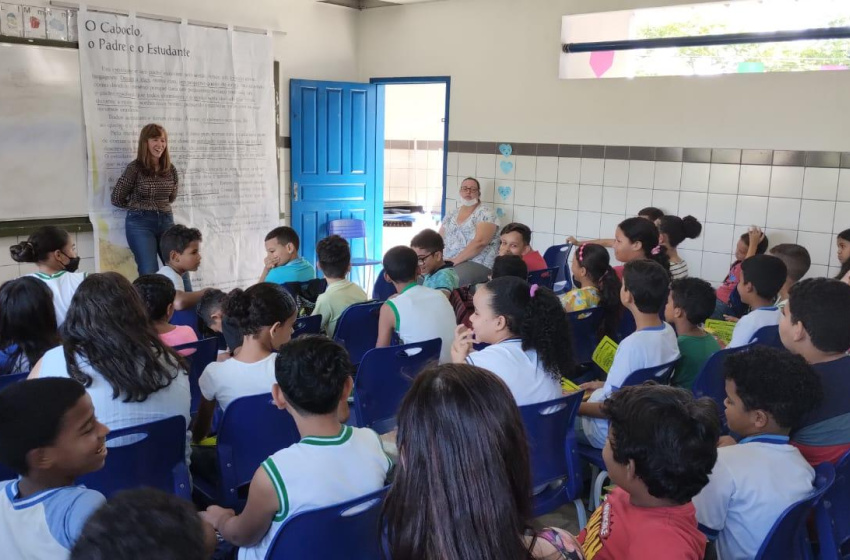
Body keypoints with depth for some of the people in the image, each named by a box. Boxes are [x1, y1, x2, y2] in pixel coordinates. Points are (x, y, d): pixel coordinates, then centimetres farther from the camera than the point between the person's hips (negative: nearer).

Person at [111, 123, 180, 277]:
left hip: (166, 221, 5)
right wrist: (138, 207, 9)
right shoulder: (135, 168, -5)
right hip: (141, 223, -4)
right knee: (149, 273, -8)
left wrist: (161, 207, 13)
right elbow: (117, 199, 0)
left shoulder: (171, 169, 8)